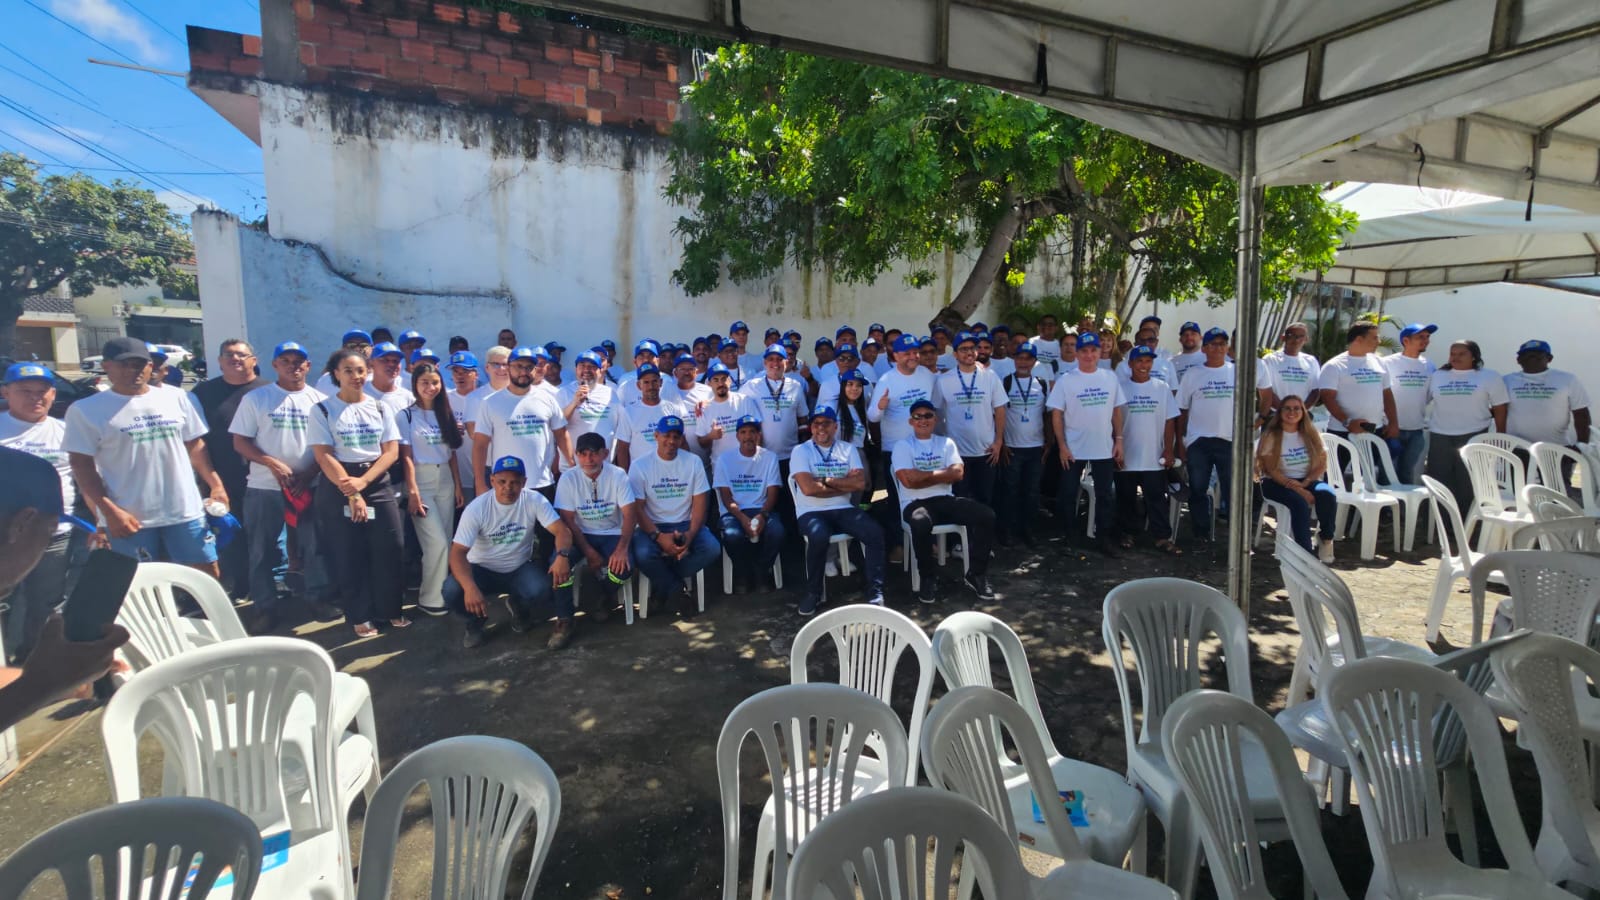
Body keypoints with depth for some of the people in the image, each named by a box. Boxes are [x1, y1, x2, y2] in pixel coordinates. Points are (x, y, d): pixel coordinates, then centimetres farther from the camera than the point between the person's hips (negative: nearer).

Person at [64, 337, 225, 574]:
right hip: (130, 517, -2)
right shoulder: (86, 410, -1)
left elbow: (195, 445, 13)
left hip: (185, 510, 2)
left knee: (207, 574, 7)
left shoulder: (176, 398, 8)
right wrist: (109, 510, -13)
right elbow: (82, 465, -4)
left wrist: (215, 485, 4)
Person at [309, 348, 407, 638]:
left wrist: (362, 482, -14)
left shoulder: (381, 408, 6)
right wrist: (351, 492, -15)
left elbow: (391, 452, 0)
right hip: (338, 487, -2)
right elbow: (323, 456, -8)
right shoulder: (322, 410, -1)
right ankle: (359, 616, 15)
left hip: (378, 484, 2)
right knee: (349, 554, 4)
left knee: (389, 549, 1)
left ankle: (391, 609, 16)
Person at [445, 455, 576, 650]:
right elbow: (458, 552, -24)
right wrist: (470, 587, -42)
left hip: (520, 568, 1)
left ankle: (519, 607, 10)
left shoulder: (534, 500, -14)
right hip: (483, 569, -1)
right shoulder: (476, 508, -18)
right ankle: (475, 625, 6)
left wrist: (562, 555, -45)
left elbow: (562, 531, -21)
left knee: (541, 590, -31)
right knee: (452, 591, -30)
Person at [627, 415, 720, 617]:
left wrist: (691, 534, -18)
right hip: (652, 525, -2)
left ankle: (663, 583, -6)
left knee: (712, 549, -25)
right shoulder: (640, 465, -4)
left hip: (685, 524, 2)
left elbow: (699, 503, -1)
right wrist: (659, 536, -22)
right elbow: (637, 508, -8)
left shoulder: (693, 462, 2)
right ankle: (678, 590, -6)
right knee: (643, 554, -33)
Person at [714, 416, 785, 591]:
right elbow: (725, 496, -1)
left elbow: (772, 493, 1)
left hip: (761, 510, 1)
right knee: (732, 535, -34)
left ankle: (760, 575, -6)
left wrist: (762, 515, -19)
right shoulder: (724, 459, 4)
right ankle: (746, 575, -5)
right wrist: (742, 518, -19)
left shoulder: (770, 457, 7)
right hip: (734, 512, -1)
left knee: (777, 531, -31)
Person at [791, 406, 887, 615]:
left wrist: (827, 480, -9)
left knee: (874, 532, -23)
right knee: (819, 536, -36)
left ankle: (875, 591, -12)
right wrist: (844, 484, -5)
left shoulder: (848, 450, 11)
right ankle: (813, 592, -14)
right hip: (811, 512, -3)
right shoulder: (801, 451, 0)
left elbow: (860, 483, -3)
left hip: (843, 509, 4)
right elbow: (808, 488, -14)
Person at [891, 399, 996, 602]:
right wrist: (941, 474, -5)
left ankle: (976, 574, -6)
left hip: (945, 500, 4)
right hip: (915, 503, -4)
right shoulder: (902, 447, 5)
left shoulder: (946, 443, 15)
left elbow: (957, 473, 0)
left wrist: (923, 476, -6)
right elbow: (908, 480, -11)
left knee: (986, 515, -20)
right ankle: (928, 578, -16)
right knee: (921, 523, -40)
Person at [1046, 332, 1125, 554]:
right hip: (1074, 449, -2)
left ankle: (1103, 536, 21)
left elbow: (1117, 410, 8)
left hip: (1104, 448, 2)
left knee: (1104, 495, 10)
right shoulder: (1066, 380, -6)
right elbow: (1056, 414, -7)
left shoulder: (1111, 377, 3)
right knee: (1068, 494, 7)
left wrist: (1119, 440, 2)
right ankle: (1069, 536, 23)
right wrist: (1062, 446, -12)